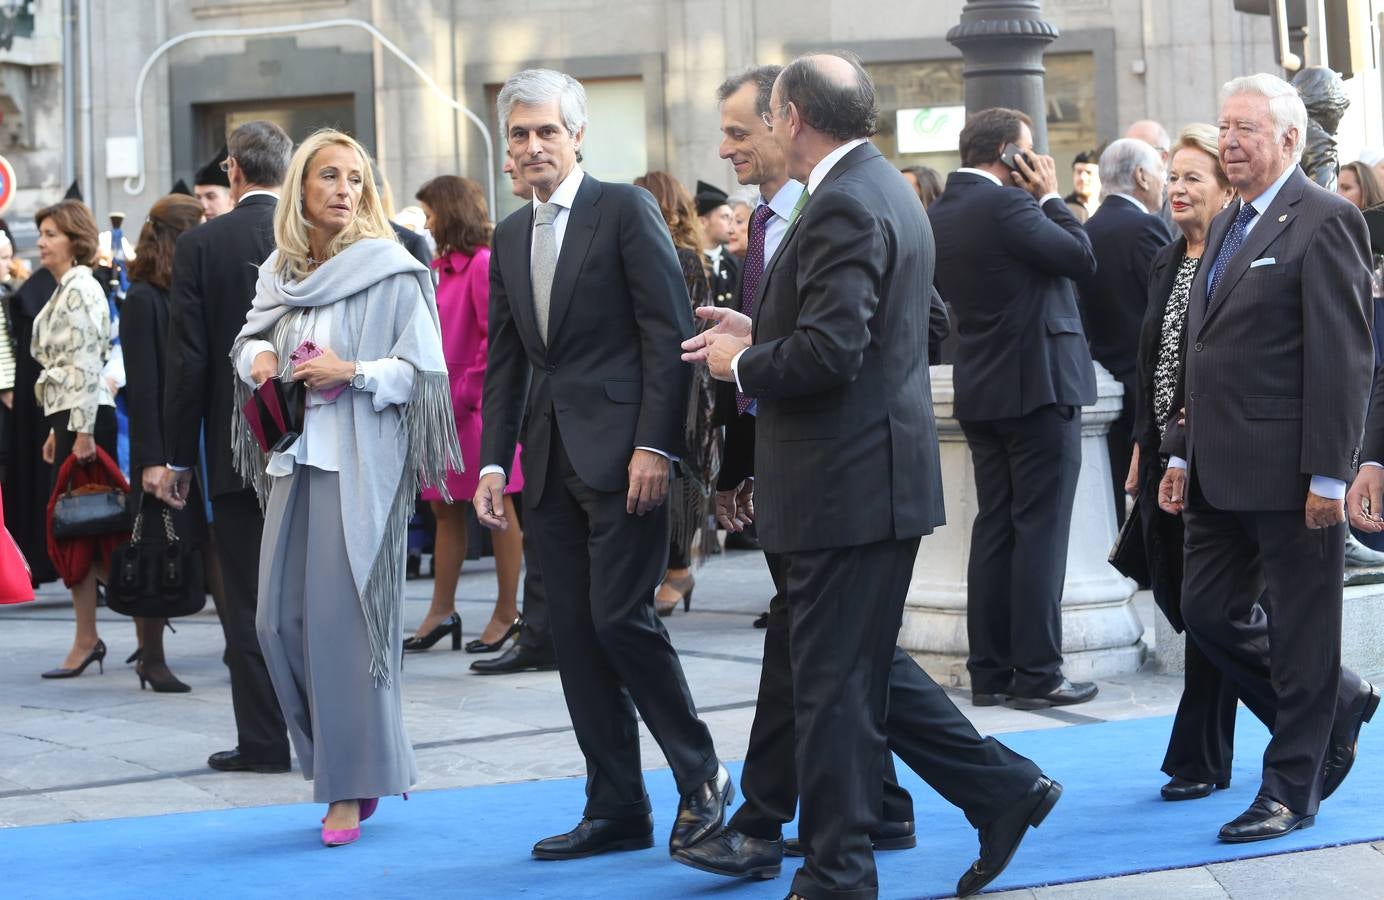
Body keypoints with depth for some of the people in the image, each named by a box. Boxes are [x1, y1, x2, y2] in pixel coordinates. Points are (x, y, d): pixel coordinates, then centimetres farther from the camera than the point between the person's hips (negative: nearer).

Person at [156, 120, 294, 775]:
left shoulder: (200, 246, -7)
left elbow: (188, 359, -7)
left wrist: (178, 457, 0)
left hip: (238, 447, -2)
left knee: (248, 598, 4)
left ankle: (263, 740, 5)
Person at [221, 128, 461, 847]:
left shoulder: (389, 269, -5)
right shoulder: (281, 270, 12)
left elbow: (422, 369, -6)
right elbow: (250, 337, 24)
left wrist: (352, 372, -17)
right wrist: (257, 356, 3)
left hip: (360, 463, -6)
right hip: (294, 458, 6)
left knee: (342, 616, -8)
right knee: (280, 618, 3)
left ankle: (356, 784, 2)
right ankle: (341, 758, 20)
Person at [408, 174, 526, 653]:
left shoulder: (482, 264, -13)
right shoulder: (442, 266, 12)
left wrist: (465, 394, -15)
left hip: (477, 409, -9)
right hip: (444, 407, 9)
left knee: (496, 508, 0)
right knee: (445, 508, 11)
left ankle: (507, 613, 6)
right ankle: (441, 611, 17)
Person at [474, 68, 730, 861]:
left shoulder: (626, 209, -4)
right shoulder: (511, 237, 16)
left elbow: (669, 333, -9)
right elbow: (505, 360, 17)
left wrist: (654, 445, -16)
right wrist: (494, 461, 8)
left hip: (622, 453, -7)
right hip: (552, 461, 7)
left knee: (622, 616, -12)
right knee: (576, 635, 5)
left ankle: (701, 778, 6)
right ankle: (617, 809, 11)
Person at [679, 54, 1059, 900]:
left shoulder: (845, 207, -18)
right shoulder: (884, 189, 15)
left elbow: (829, 351, -26)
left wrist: (741, 363, -10)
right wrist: (759, 331, 12)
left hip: (849, 483, -10)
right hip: (871, 477, 10)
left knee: (834, 683, -1)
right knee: (868, 667, 19)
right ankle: (1003, 788, 20)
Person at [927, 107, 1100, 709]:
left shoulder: (938, 214, 9)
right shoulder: (1006, 205, -17)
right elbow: (1082, 258, -17)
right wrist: (1050, 196, -3)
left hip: (981, 389, 8)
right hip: (1039, 386, -8)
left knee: (994, 528, 11)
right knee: (1041, 530, -4)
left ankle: (989, 672, 12)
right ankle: (1037, 672, -4)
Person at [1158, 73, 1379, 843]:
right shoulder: (1229, 226, 16)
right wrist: (1183, 453, 15)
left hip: (1290, 472, -9)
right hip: (1223, 473, 9)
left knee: (1300, 630, 2)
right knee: (1208, 611, 12)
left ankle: (1291, 792, 12)